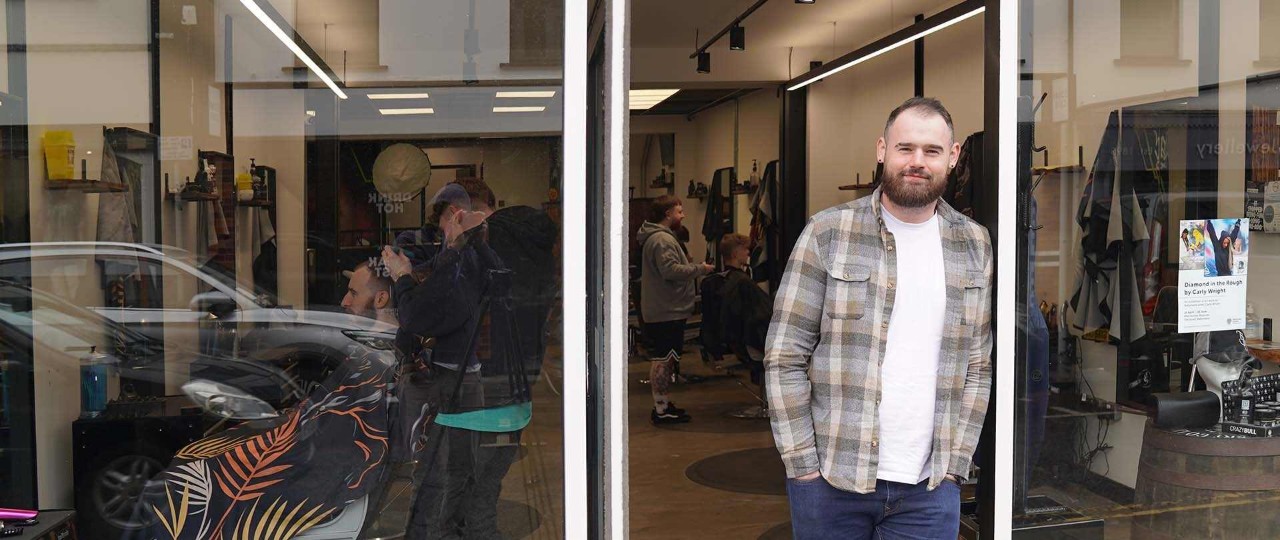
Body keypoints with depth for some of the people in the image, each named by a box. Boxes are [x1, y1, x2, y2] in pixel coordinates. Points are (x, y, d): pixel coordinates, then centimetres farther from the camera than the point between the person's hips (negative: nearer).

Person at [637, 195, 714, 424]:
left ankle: (663, 405, 24)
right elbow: (671, 270, -26)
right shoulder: (662, 240, -16)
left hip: (662, 311, 11)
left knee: (661, 360, 15)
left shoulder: (659, 237, 20)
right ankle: (661, 410, -3)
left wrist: (691, 268, 16)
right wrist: (700, 269, -17)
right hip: (667, 311, -11)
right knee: (663, 360, -7)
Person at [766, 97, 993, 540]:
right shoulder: (827, 233, -5)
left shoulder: (974, 244, 6)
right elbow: (784, 358, -5)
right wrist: (805, 466, -9)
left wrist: (954, 464, 1)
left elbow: (977, 367, 8)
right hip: (830, 482, -2)